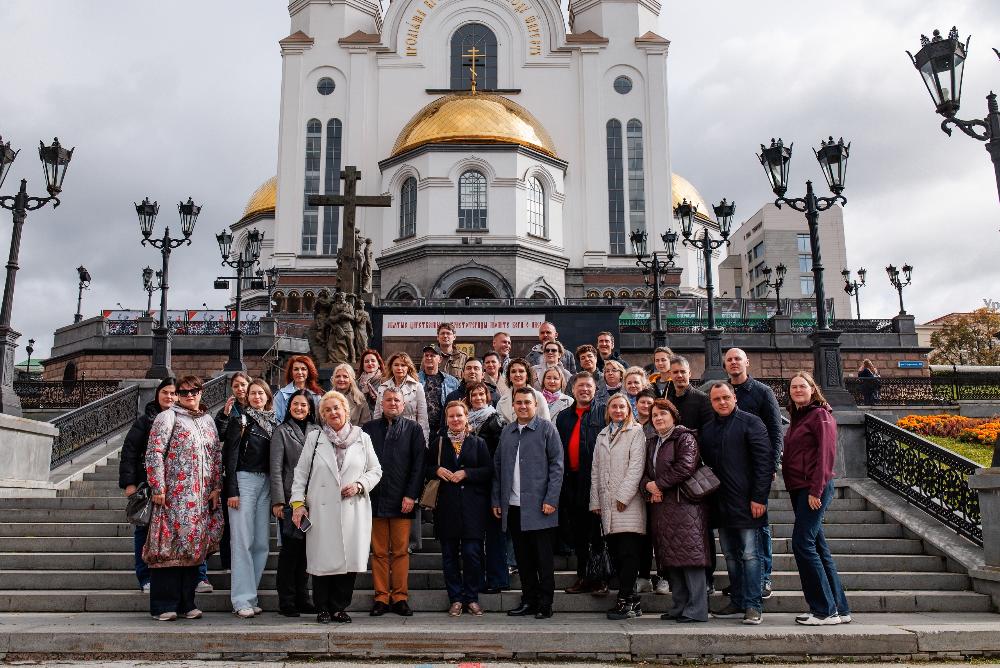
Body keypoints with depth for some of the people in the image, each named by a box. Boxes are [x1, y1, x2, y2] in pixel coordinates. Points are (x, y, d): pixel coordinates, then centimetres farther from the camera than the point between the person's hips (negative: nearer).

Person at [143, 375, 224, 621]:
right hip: (174, 493, -5)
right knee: (170, 545, -4)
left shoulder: (208, 420, 17)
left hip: (202, 496, 6)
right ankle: (163, 606, 3)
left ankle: (186, 603, 15)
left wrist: (216, 488, 7)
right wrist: (157, 488, -13)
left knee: (195, 545, 7)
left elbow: (217, 455, 16)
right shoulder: (168, 417, 0)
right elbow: (154, 453, -7)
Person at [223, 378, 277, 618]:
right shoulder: (241, 419, 0)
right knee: (243, 541, -7)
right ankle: (242, 600, -4)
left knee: (262, 542, 3)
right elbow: (231, 455, -5)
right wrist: (232, 490, -13)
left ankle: (249, 595, 11)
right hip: (244, 480, -5)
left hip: (266, 483, 5)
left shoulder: (273, 421, 13)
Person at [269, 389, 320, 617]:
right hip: (290, 499, -4)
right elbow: (276, 469, -3)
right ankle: (286, 601, 7)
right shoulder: (281, 431, 2)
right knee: (290, 549, -1)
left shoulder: (316, 431, 12)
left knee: (306, 549, 8)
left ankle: (302, 598, 17)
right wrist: (278, 501, -10)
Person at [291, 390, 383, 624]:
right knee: (323, 560, 0)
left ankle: (340, 607, 14)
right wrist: (298, 503, 0)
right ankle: (323, 609, 15)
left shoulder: (362, 438, 9)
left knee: (349, 560, 0)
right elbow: (301, 473, 8)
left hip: (353, 510, 1)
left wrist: (359, 485, -5)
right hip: (322, 511, 0)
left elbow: (375, 470, 12)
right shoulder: (314, 438, 9)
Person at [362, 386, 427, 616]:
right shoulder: (369, 429, 11)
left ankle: (400, 597, 9)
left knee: (401, 552, 2)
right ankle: (381, 597, 11)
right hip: (375, 500, 1)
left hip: (402, 500, -1)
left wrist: (411, 495, -7)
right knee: (379, 552, 4)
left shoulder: (413, 429, 8)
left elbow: (419, 465, 2)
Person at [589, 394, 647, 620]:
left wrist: (624, 495, -13)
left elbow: (636, 466, -7)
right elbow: (595, 470, 20)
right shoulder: (602, 436, 21)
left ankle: (625, 601, -4)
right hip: (607, 504, 6)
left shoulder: (636, 432, 3)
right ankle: (631, 600, 11)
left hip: (629, 503, -6)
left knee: (628, 554, -9)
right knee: (615, 554, 4)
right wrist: (595, 501, 12)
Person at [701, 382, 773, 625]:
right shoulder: (707, 430, 15)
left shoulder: (750, 422, -4)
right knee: (731, 555, 11)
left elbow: (763, 461, -9)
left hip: (745, 501, -6)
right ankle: (737, 602, 20)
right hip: (721, 502, 6)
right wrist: (709, 497, 9)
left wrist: (759, 497, -15)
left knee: (749, 555, -4)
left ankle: (753, 606, 2)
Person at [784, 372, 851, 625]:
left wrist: (816, 490, -19)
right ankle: (839, 609, 16)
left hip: (814, 488, -9)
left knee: (802, 543, -11)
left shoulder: (820, 415, -7)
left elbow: (825, 455, -14)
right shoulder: (797, 417, 18)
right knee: (817, 546, 9)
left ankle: (825, 610, -4)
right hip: (798, 488, 9)